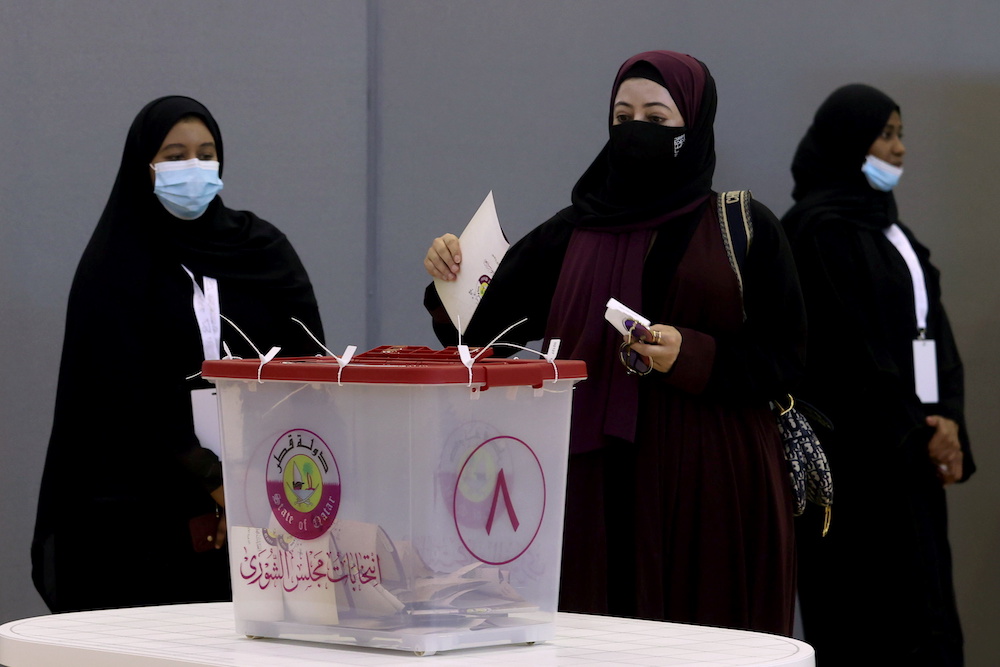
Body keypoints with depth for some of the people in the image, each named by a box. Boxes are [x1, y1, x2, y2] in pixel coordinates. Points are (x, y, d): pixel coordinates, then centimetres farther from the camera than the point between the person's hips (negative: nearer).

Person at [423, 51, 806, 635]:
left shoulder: (745, 228, 4)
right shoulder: (573, 232, 10)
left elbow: (783, 358, -1)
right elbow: (483, 329, 5)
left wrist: (692, 356, -16)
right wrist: (453, 277, -15)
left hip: (715, 495, -2)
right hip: (602, 485, 2)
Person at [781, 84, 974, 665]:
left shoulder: (885, 223, 16)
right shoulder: (821, 229, -10)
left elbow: (928, 327, 13)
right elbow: (848, 349, -15)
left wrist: (946, 420, -2)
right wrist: (915, 436, -11)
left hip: (911, 452, 9)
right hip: (859, 458, -9)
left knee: (924, 611, 6)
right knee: (873, 620, -8)